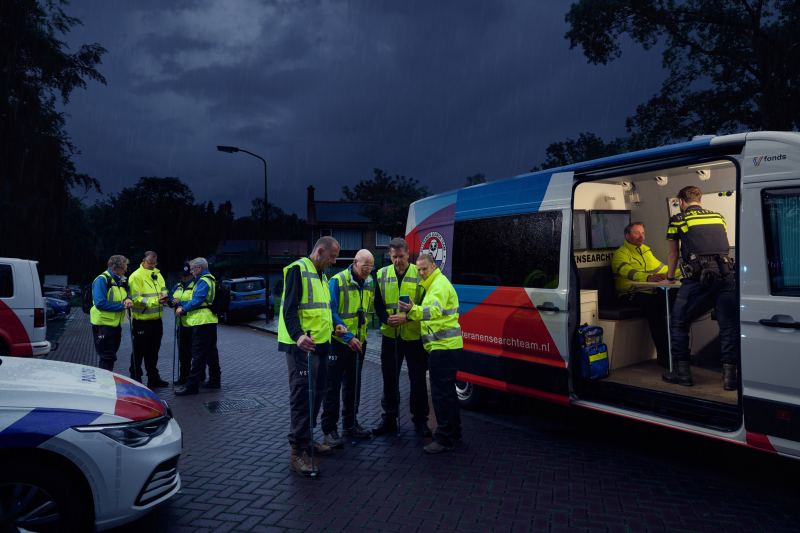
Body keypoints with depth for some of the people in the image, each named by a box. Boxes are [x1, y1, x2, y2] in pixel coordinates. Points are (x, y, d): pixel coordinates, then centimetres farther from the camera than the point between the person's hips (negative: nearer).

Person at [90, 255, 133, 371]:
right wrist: (122, 306, -20)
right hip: (103, 324, -8)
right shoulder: (102, 280, -16)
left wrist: (128, 299, -6)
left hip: (116, 324, 8)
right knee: (107, 357, -3)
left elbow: (126, 295, 18)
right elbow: (100, 303, -24)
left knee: (111, 357, 17)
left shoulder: (121, 280, 10)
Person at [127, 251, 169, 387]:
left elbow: (164, 290, 14)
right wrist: (155, 301, -27)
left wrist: (164, 296, -9)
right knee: (139, 352, 2)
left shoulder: (157, 274, 11)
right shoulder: (136, 276, -12)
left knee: (153, 351, 17)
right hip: (142, 320, -7)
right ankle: (136, 380, 12)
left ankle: (153, 378, 29)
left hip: (156, 319, 7)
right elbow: (136, 299, -19)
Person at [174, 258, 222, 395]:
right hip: (209, 321, 10)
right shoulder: (209, 279, 18)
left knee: (198, 355, -9)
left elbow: (197, 300, -20)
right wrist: (181, 304, 10)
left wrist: (183, 309, -9)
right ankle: (215, 380, 24)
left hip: (202, 322, -10)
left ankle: (192, 385, -7)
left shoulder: (203, 281, -13)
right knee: (211, 352, 16)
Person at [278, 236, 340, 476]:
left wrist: (335, 326, 20)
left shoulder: (322, 275, 19)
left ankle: (306, 438, 29)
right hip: (301, 345, -10)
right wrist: (298, 336, -33)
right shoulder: (298, 269, -12)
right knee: (302, 395, -8)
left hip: (320, 343, 10)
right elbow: (289, 308, -21)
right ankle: (298, 451, -2)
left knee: (316, 393, 15)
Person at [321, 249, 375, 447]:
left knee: (353, 385, 16)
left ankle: (350, 424, 29)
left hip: (359, 342, 6)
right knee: (333, 386, 0)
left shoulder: (369, 284, 4)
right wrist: (348, 337, -21)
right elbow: (331, 312, -19)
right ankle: (329, 430, 9)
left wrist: (363, 332, 8)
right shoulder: (337, 281, -16)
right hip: (338, 342, -6)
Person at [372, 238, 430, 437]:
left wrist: (407, 317, -19)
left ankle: (420, 421, 21)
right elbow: (378, 304, 6)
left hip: (414, 336, -3)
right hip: (390, 335, 3)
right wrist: (387, 319, -14)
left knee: (418, 380, 7)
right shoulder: (382, 274, 4)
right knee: (389, 379, 11)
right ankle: (389, 419, 25)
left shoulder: (420, 274, -6)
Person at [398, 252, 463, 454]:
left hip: (443, 346, -11)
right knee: (447, 391, 18)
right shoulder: (434, 284, 22)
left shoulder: (440, 284, -12)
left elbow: (435, 310, -31)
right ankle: (454, 433, 29)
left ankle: (444, 439, -2)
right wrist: (411, 312, 13)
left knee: (441, 392, -8)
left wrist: (413, 309, -46)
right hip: (445, 346, 11)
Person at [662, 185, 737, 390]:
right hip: (726, 275, 4)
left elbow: (673, 254, 19)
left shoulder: (677, 220, 10)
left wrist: (670, 278, 35)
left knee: (678, 323, 10)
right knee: (728, 325, 8)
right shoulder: (718, 217, 21)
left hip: (697, 279, -4)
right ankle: (729, 375, 7)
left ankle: (682, 372, 12)